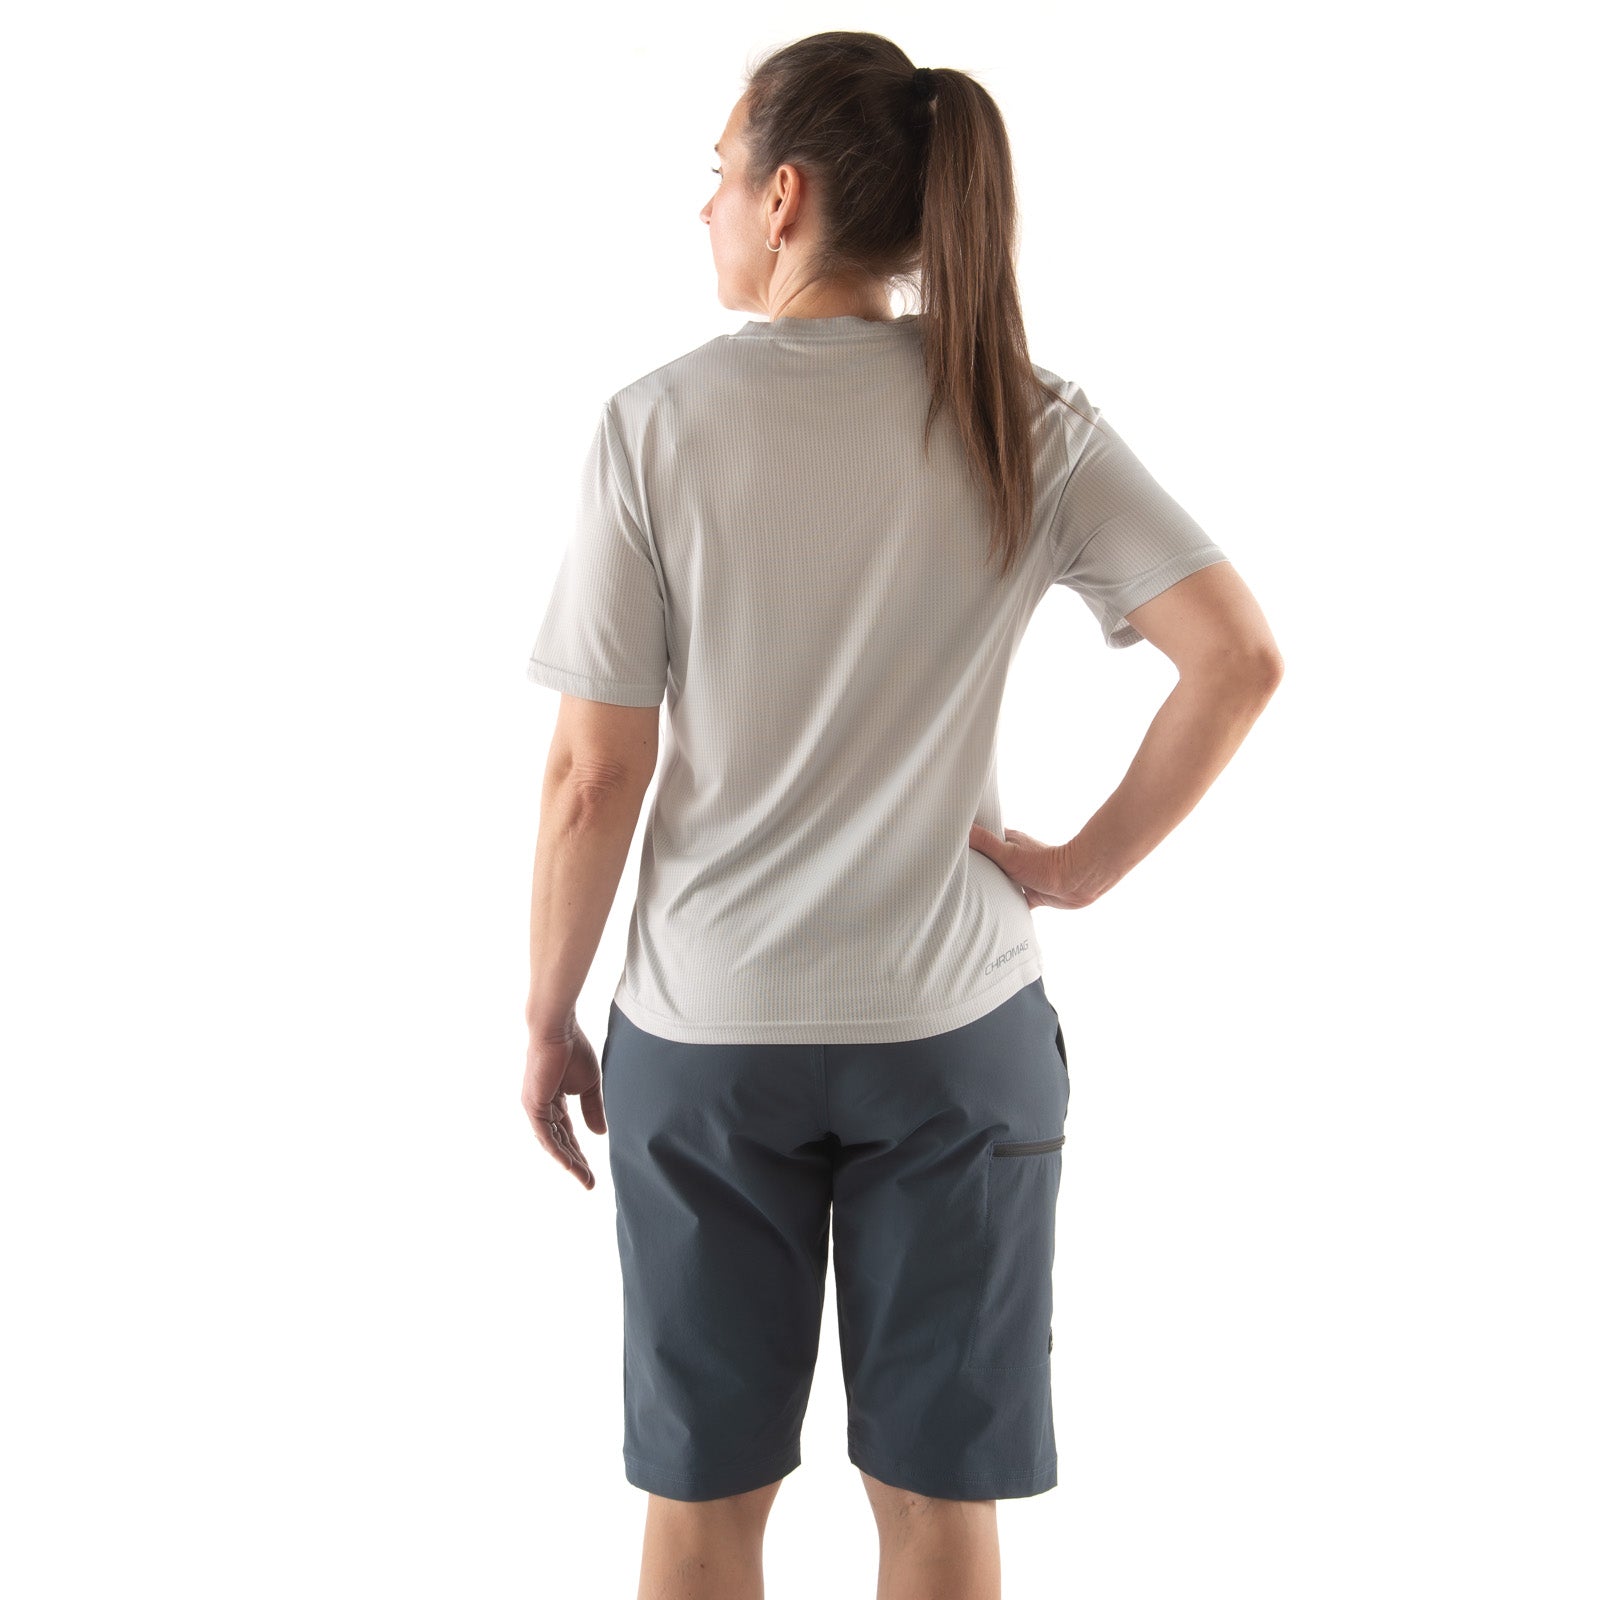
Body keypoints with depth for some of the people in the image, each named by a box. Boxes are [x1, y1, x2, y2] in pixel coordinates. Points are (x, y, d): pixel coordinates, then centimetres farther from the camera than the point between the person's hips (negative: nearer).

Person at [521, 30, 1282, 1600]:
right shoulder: (1025, 420, -5)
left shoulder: (657, 424, -11)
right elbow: (1240, 658, -13)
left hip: (704, 1032, -1)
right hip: (956, 1027, 1)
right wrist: (1088, 862, -3)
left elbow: (594, 777, -10)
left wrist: (547, 1016, 2)